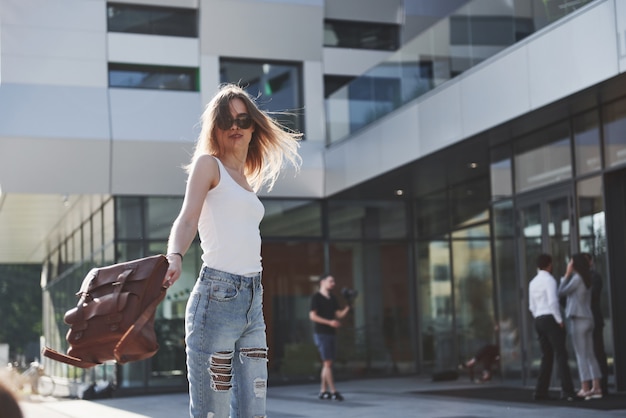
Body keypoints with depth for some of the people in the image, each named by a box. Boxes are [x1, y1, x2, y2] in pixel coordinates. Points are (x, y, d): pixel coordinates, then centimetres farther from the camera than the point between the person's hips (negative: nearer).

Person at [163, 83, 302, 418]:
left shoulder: (247, 179, 22)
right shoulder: (208, 164, 2)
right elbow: (187, 219, -12)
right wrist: (174, 258, -32)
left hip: (253, 301, 7)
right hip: (217, 298, -7)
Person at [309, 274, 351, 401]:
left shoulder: (332, 298, 15)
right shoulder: (316, 297, -7)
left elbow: (340, 315, 10)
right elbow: (312, 316, -15)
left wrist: (348, 306, -8)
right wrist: (329, 322, -23)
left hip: (332, 334, 8)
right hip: (321, 334, -8)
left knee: (327, 364, 8)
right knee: (328, 363, -11)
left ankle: (323, 391, 12)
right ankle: (333, 392, -11)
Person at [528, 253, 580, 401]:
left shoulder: (533, 282, 16)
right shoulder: (549, 280, -8)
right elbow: (553, 302, -19)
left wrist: (539, 320, 20)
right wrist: (559, 320, -13)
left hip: (538, 321, 8)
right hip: (551, 319, -8)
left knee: (546, 356, 11)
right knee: (561, 355, -9)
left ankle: (540, 391, 8)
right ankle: (567, 391, -15)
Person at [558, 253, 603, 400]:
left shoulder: (577, 278, -11)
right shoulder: (586, 279, 14)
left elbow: (561, 292, -7)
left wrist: (566, 274, -1)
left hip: (578, 320, -8)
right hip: (588, 319, 8)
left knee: (581, 355, -6)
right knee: (590, 355, 8)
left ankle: (585, 388, -7)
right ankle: (596, 387, 7)